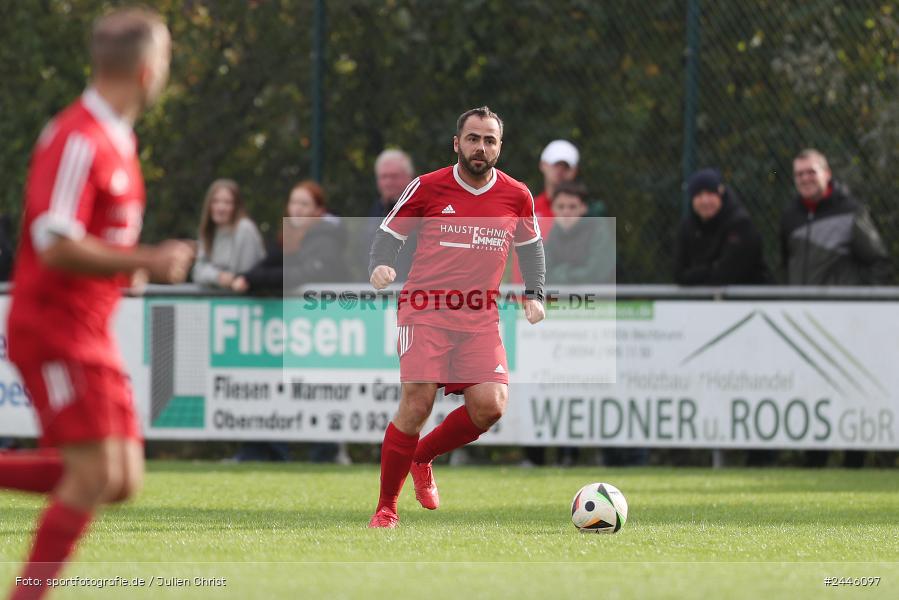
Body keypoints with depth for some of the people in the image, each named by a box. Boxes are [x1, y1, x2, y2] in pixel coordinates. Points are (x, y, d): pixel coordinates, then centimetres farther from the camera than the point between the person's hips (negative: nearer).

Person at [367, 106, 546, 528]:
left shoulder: (517, 196, 7)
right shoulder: (427, 188, 0)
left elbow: (530, 246, 24)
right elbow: (389, 234, 9)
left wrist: (534, 295, 11)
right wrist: (380, 267, -12)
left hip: (480, 319, 3)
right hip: (425, 311, -3)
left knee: (490, 406, -14)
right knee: (417, 404, -15)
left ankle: (422, 457, 15)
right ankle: (386, 508, -1)